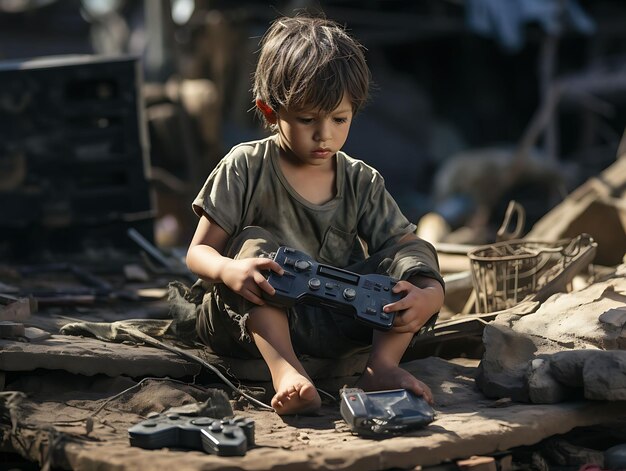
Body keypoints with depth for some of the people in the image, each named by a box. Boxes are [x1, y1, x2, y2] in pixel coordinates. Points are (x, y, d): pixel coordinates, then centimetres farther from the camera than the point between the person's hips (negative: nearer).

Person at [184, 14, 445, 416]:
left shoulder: (362, 182, 2)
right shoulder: (245, 168, -6)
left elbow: (404, 246, -6)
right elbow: (199, 252, -8)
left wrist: (431, 295, -30)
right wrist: (228, 270, -34)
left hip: (335, 326, 3)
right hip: (257, 321, -2)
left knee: (416, 256, -11)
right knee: (253, 243, -29)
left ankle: (382, 364, -29)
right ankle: (284, 369, -45)